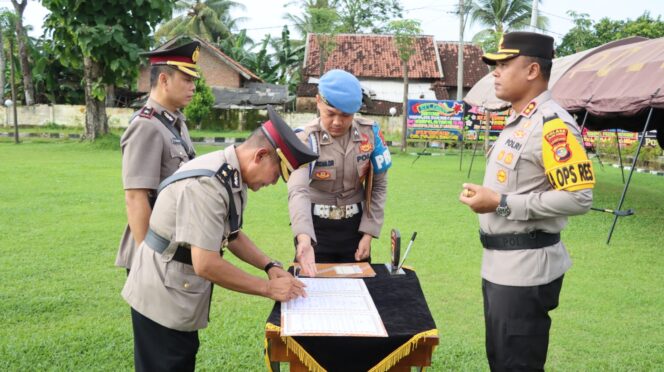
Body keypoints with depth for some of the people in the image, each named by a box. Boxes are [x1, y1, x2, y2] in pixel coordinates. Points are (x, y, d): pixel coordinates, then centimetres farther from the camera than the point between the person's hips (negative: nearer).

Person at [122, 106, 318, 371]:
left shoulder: (233, 177, 1)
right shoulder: (207, 184, -29)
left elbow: (231, 235, 14)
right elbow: (206, 264, -31)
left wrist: (270, 266, 1)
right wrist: (269, 288, -21)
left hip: (180, 292, 9)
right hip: (162, 296, -9)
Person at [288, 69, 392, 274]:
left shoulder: (369, 133, -8)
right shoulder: (305, 139, -18)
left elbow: (379, 185, 2)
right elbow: (298, 191, -33)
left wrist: (368, 233, -4)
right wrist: (304, 237, -50)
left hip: (355, 225, 3)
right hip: (317, 228, -3)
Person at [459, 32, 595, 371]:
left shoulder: (552, 124, -18)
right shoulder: (516, 121, 13)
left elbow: (578, 198, -24)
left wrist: (501, 203, -22)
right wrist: (484, 196, 8)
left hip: (526, 269, -10)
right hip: (499, 263, 10)